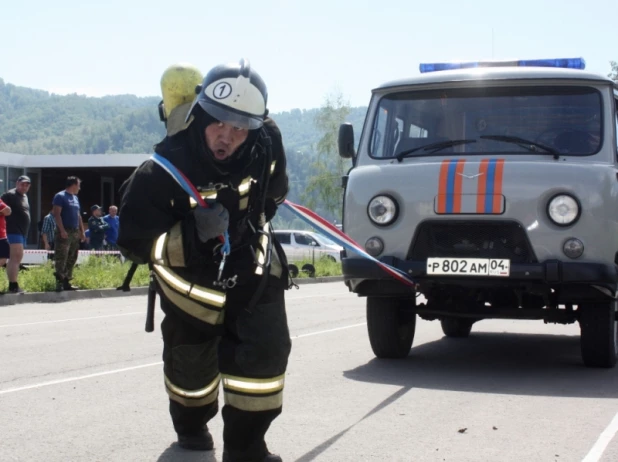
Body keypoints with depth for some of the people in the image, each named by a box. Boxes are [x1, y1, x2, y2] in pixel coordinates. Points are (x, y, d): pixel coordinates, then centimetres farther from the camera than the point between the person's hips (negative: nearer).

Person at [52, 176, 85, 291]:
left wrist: (82, 231, 16)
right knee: (61, 258, -10)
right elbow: (56, 214, -13)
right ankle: (59, 282, -11)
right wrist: (62, 230, -20)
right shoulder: (60, 196, -6)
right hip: (64, 232, -8)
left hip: (75, 232, 8)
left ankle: (66, 282, 13)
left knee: (72, 259, 8)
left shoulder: (76, 198, 19)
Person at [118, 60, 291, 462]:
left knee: (266, 350, -11)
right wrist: (194, 234, -39)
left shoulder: (265, 146, -16)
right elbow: (135, 244, -27)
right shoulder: (163, 172, -28)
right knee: (192, 361, 14)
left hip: (252, 269, 2)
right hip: (192, 278, -2)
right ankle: (191, 423, 46)